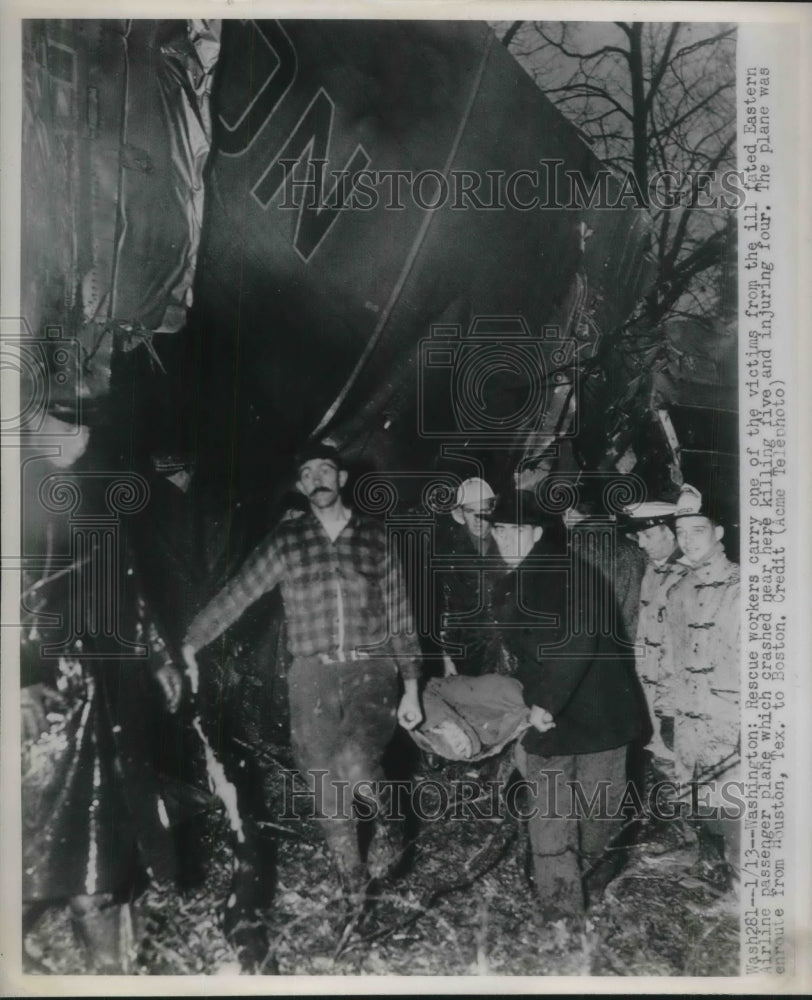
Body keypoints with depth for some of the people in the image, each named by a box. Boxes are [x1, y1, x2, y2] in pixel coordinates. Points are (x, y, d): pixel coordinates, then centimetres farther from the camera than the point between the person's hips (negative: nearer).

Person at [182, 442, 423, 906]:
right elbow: (236, 594, 9)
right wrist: (192, 641, 10)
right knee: (326, 784, 7)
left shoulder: (375, 535, 4)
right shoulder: (287, 540, 5)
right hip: (313, 678, 2)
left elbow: (399, 614, 6)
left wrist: (411, 688, 4)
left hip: (371, 672, -1)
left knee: (355, 764, -25)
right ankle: (353, 879, 29)